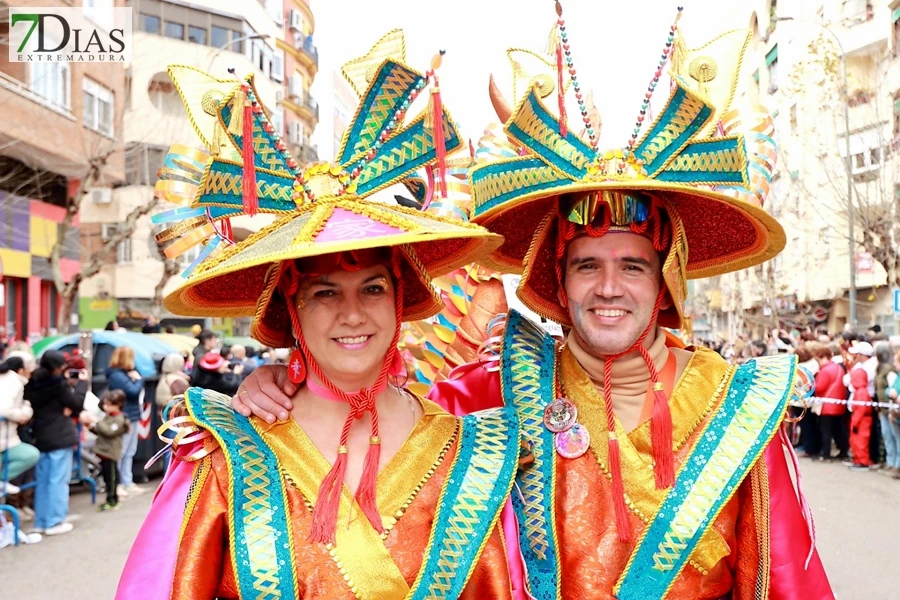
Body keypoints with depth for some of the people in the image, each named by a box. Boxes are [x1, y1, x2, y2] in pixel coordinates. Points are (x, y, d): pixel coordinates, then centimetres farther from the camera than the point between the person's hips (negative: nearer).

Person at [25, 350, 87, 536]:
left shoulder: (33, 383, 5)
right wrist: (82, 382, 1)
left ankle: (41, 522, 17)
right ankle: (54, 522, 1)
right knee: (58, 480, -1)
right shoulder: (58, 382, -15)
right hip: (60, 436, -7)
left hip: (41, 436, 7)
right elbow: (76, 404, -8)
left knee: (43, 480, 13)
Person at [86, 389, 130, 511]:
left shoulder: (119, 419, -12)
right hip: (104, 451, 9)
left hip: (110, 453, -9)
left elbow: (109, 431, -22)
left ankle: (111, 500, 4)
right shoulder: (108, 416, 14)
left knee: (111, 477, -3)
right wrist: (92, 427, 1)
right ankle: (112, 500, 22)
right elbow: (100, 431, 19)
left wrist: (97, 423, -18)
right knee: (107, 477, 14)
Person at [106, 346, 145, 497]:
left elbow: (137, 390, 12)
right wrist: (139, 379, -6)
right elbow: (134, 391, -24)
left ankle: (127, 482, 23)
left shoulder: (125, 373, 13)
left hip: (132, 416, 10)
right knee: (119, 453, -4)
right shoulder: (117, 376, -17)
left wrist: (136, 379, -8)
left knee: (129, 452, 15)